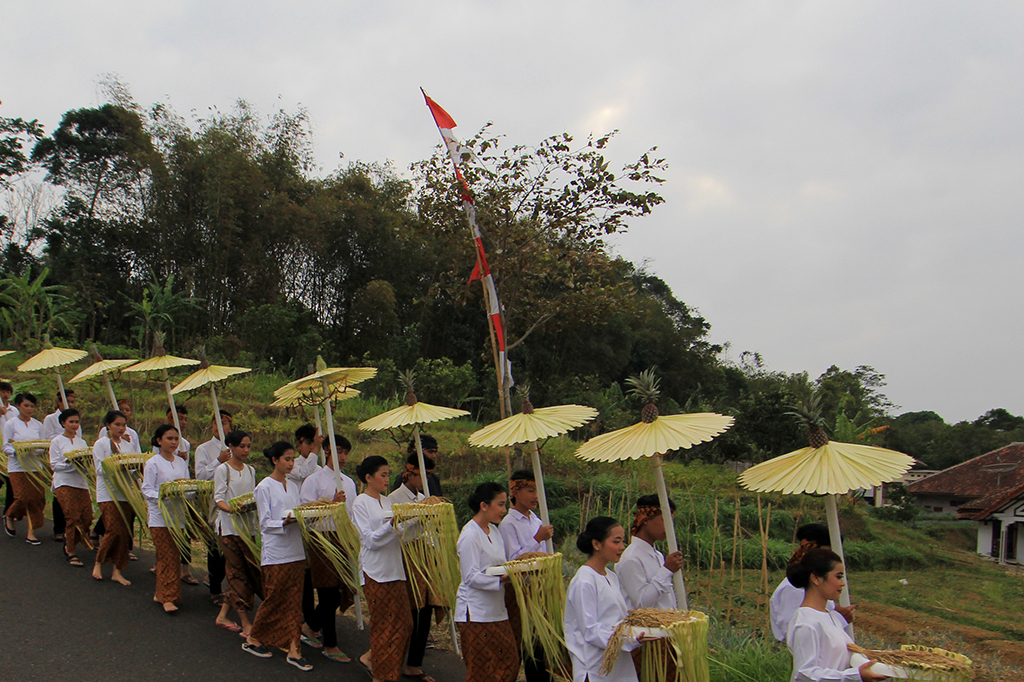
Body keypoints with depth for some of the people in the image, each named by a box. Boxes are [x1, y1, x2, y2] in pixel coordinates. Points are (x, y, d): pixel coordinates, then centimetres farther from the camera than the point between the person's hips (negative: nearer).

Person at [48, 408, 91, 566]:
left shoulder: (82, 441, 16)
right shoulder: (57, 441, 2)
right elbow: (54, 465, -4)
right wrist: (70, 463, -20)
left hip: (81, 483, 5)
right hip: (64, 484, -5)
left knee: (87, 519, -1)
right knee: (73, 518, -11)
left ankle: (70, 542, 26)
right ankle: (71, 554, 1)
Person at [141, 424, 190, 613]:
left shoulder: (181, 462, 12)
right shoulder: (153, 463, -5)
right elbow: (146, 490, -7)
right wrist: (162, 496, -24)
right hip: (160, 517, -5)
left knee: (174, 556, 7)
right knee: (166, 557, -8)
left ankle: (161, 594, 18)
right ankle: (167, 598, -3)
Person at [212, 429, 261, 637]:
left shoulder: (250, 470, 13)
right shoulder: (222, 470, -5)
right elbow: (218, 498, -11)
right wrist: (231, 509, -29)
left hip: (248, 525, 6)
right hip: (229, 526, -6)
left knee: (236, 572, 6)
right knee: (237, 572, -4)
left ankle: (222, 616, 19)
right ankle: (245, 623, -1)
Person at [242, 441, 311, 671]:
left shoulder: (293, 486, 13)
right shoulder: (265, 487, -7)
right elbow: (266, 523, -10)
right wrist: (285, 522, -25)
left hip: (295, 550, 6)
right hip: (275, 553, -6)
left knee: (294, 600, 4)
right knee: (274, 599, 1)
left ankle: (293, 650, 5)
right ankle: (252, 639, 21)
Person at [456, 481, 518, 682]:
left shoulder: (494, 530, 11)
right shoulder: (469, 535, -16)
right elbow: (472, 577, -19)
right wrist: (501, 578, -30)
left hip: (496, 610, 8)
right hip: (476, 613, -8)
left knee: (509, 663, 8)